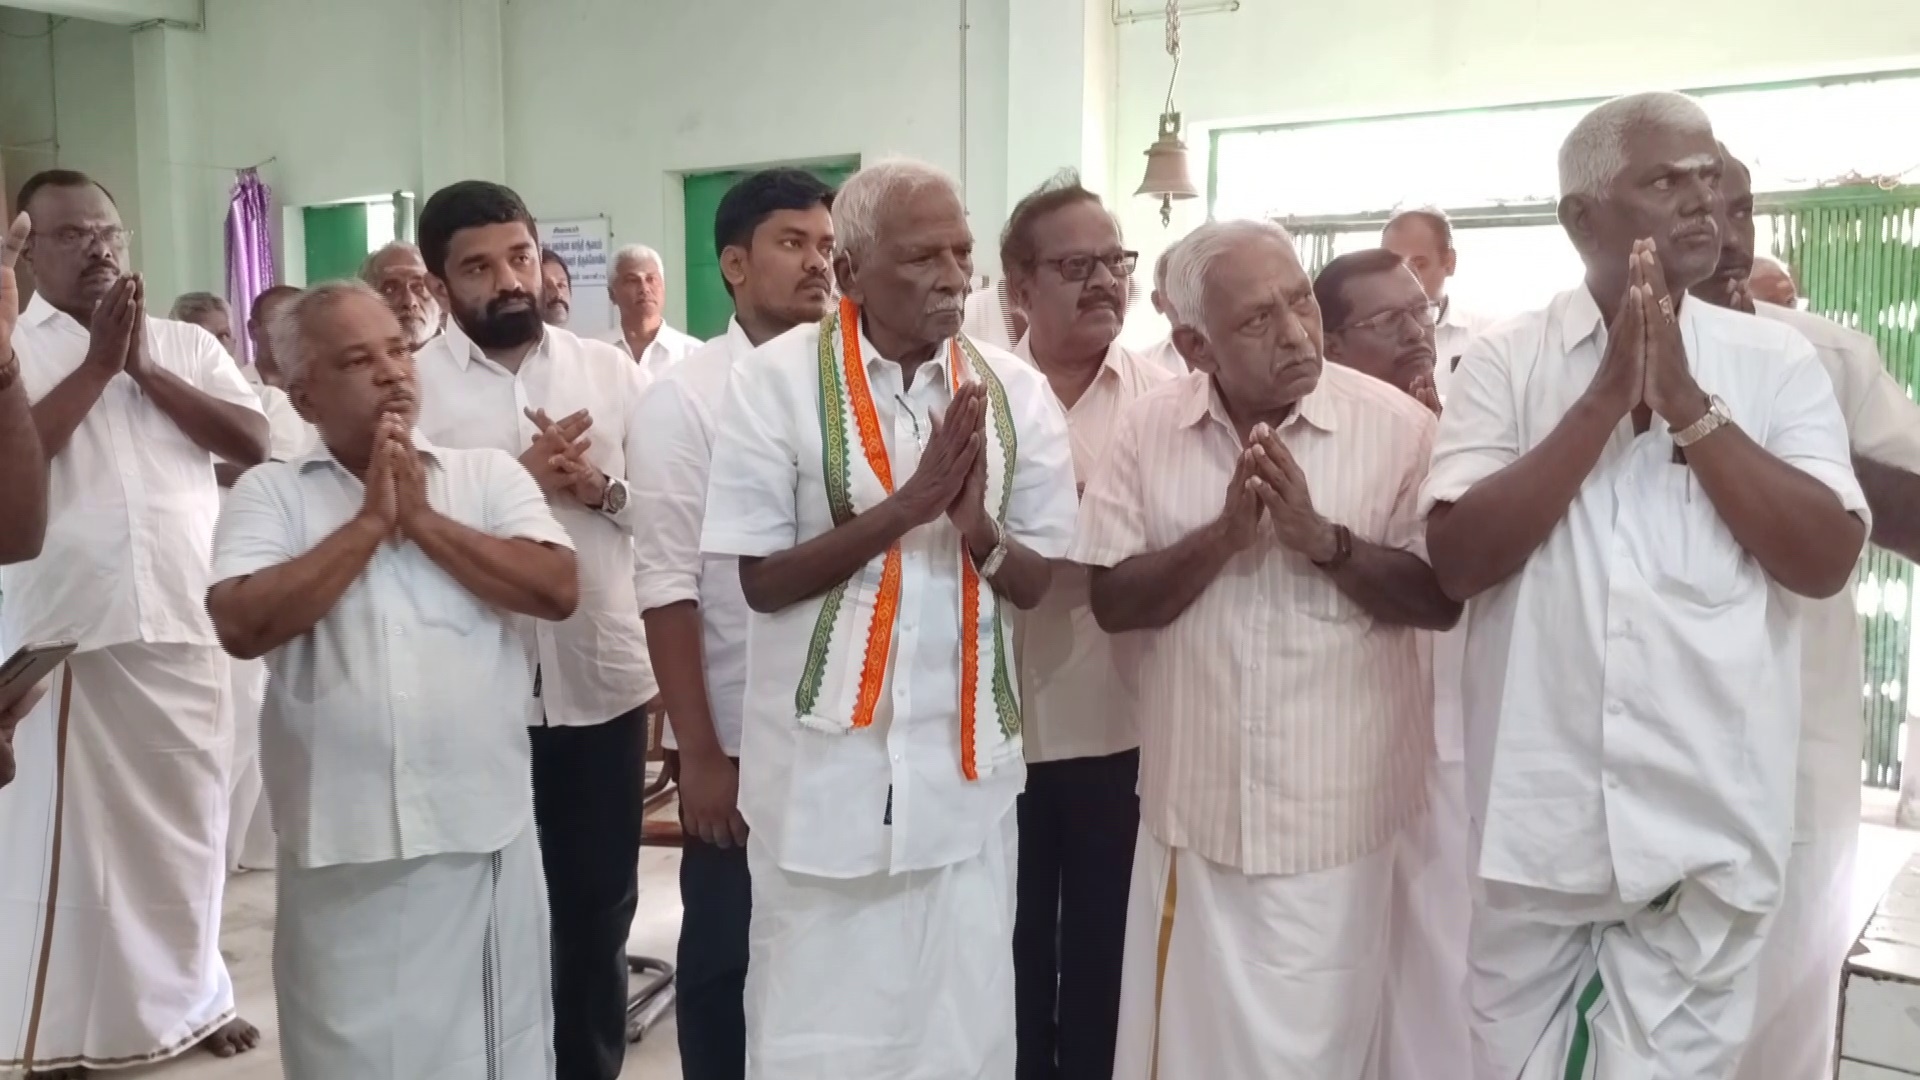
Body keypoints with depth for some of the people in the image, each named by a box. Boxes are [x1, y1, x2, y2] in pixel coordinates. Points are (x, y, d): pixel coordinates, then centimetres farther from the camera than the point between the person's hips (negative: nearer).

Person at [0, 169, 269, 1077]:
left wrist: (145, 368, -6)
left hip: (183, 622, 3)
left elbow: (254, 442, -1)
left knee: (188, 818, 13)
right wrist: (97, 365, -10)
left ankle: (192, 995, 29)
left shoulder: (187, 345, 10)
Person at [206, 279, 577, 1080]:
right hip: (343, 842, -1)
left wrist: (423, 519, -9)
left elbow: (557, 589, -8)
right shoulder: (270, 493, 3)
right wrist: (370, 522, -10)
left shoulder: (488, 475, 5)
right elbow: (242, 624, -12)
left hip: (484, 831, 1)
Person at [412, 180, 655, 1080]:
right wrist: (515, 479, -18)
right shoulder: (408, 382, -3)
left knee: (598, 904, 15)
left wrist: (602, 486, -14)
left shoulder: (611, 370, 6)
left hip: (603, 682, 3)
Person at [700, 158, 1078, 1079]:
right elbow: (763, 580, -9)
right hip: (823, 759, -2)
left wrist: (978, 528, -20)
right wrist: (908, 504, -21)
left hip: (965, 757, 3)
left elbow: (1041, 584, 2)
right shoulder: (777, 381, -8)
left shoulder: (1016, 393, 0)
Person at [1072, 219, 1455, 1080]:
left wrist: (1323, 539, -22)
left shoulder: (1396, 423, -7)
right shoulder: (1149, 428, -1)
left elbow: (1443, 598, -7)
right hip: (1196, 804, 2)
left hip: (1337, 809, -2)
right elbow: (1112, 601, -4)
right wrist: (1223, 534, -19)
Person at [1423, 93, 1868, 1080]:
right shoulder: (1503, 362, -2)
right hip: (1538, 816, 0)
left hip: (1708, 825, 0)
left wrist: (1688, 404, -14)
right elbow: (1458, 560, -13)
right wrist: (1603, 400, -17)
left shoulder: (1775, 363, 1)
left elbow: (1826, 560, -8)